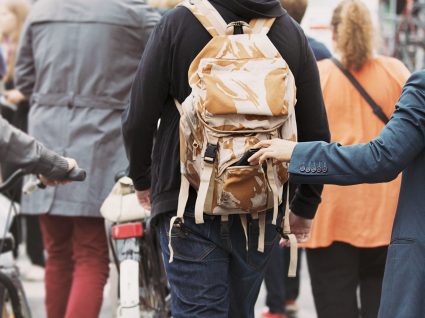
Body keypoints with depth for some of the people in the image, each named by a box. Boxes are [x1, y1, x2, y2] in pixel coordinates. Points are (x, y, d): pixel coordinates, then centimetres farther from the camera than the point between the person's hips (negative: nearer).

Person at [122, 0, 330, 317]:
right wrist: (304, 207, 17)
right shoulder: (292, 33, 1)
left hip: (188, 205, -3)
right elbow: (316, 134, 4)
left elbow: (138, 121, -4)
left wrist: (143, 180, 14)